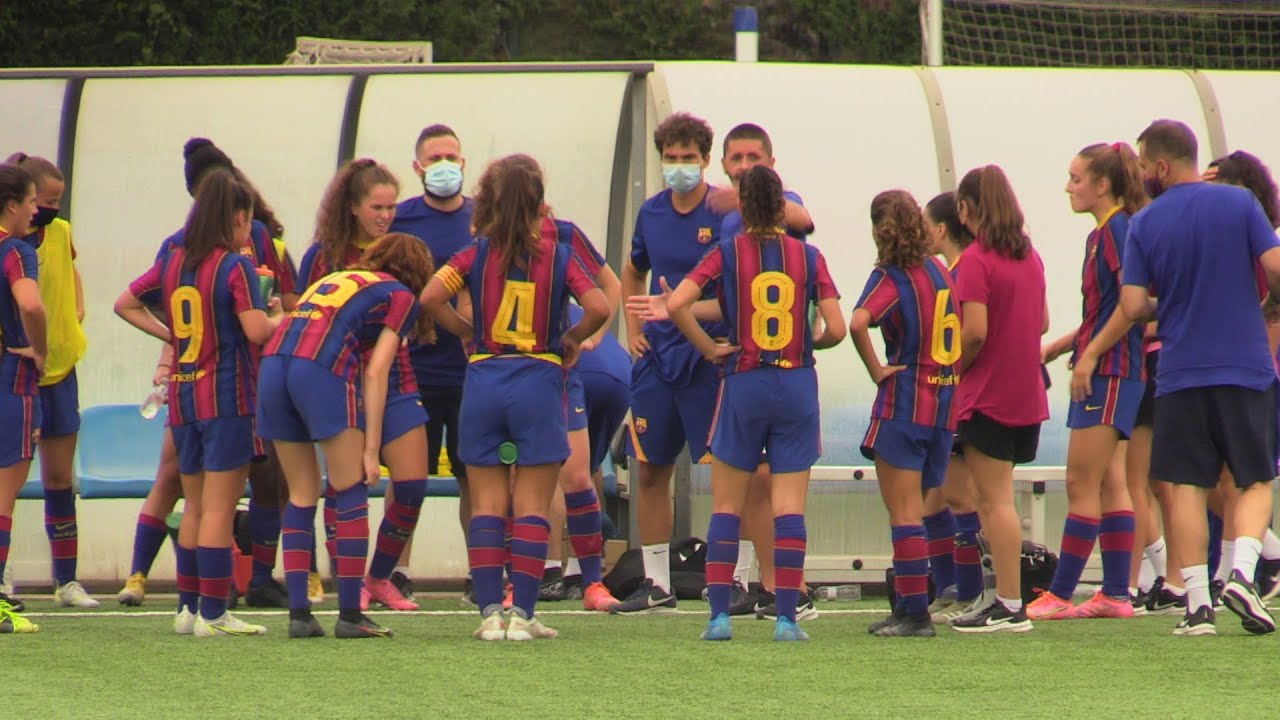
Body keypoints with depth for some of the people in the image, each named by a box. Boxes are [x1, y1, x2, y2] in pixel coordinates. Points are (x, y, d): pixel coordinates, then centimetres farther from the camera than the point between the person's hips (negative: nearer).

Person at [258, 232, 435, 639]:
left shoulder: (335, 279, 33)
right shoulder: (400, 296, 14)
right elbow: (375, 372, 3)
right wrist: (371, 448, 1)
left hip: (273, 361, 6)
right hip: (322, 368, -6)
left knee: (301, 496, 12)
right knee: (351, 493, 4)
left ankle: (298, 614, 8)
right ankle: (350, 616, 1)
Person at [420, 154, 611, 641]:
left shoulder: (478, 254, 0)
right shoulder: (557, 256, -1)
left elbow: (431, 296, -13)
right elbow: (598, 308, -14)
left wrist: (466, 331, 3)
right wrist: (570, 340, 5)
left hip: (484, 380, 1)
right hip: (539, 381, -1)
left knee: (487, 504, 6)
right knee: (531, 505, 2)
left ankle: (490, 612, 0)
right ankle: (522, 614, -3)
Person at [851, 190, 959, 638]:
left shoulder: (891, 277, -12)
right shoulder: (941, 271, 9)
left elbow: (858, 323, -29)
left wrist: (876, 369, -17)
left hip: (904, 403, -7)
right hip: (944, 404, 7)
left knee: (903, 512, -3)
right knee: (912, 510, 15)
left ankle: (915, 612, -6)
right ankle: (908, 607, 17)